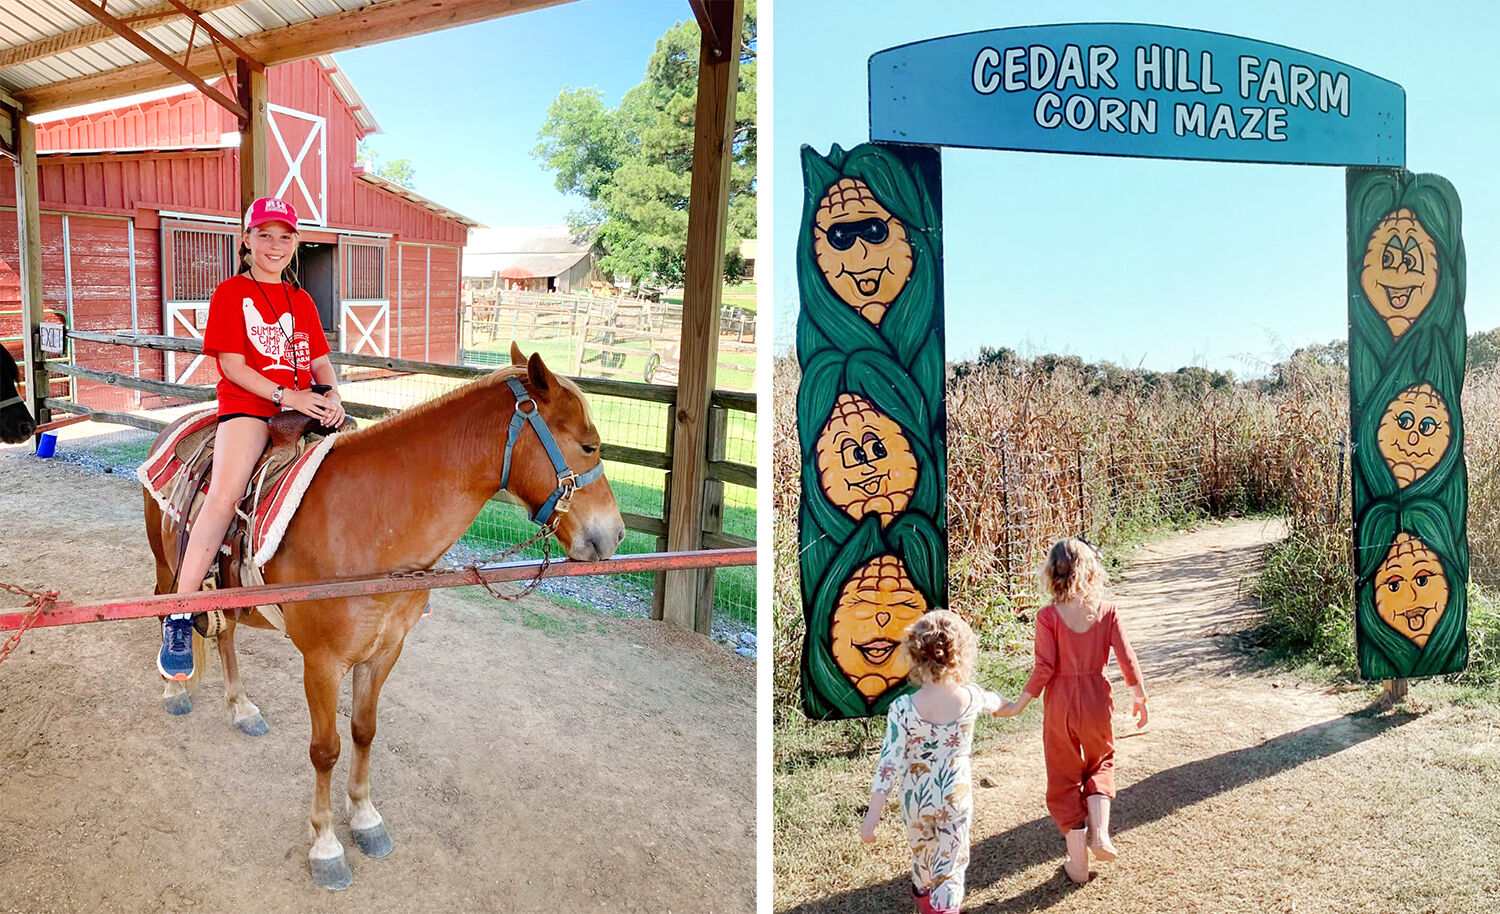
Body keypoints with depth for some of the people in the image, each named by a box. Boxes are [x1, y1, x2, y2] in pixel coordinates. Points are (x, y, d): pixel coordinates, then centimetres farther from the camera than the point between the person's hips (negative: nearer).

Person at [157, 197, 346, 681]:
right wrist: (285, 395, -18)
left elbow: (321, 361, 14)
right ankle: (179, 620, -25)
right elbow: (232, 365, -5)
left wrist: (331, 395, -8)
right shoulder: (230, 294, 4)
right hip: (246, 405, -5)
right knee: (225, 493, -30)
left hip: (304, 406, 6)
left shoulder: (302, 301, 20)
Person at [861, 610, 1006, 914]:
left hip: (917, 797, 1)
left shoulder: (902, 708, -25)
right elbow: (993, 701, 10)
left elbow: (890, 763, -21)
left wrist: (873, 813, -12)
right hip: (956, 796, 0)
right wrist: (1003, 703, 35)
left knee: (922, 852, 28)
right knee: (950, 864, 13)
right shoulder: (971, 698, -16)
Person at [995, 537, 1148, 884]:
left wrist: (1019, 705, -7)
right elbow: (1126, 658, -6)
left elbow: (1044, 668, -17)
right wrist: (1140, 698, 8)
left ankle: (1078, 862, 19)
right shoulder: (1106, 611, -8)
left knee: (1064, 779, 14)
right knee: (1100, 763, 28)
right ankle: (1100, 832, 11)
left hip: (1060, 705, -2)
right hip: (1096, 700, 2)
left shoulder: (1048, 616, -14)